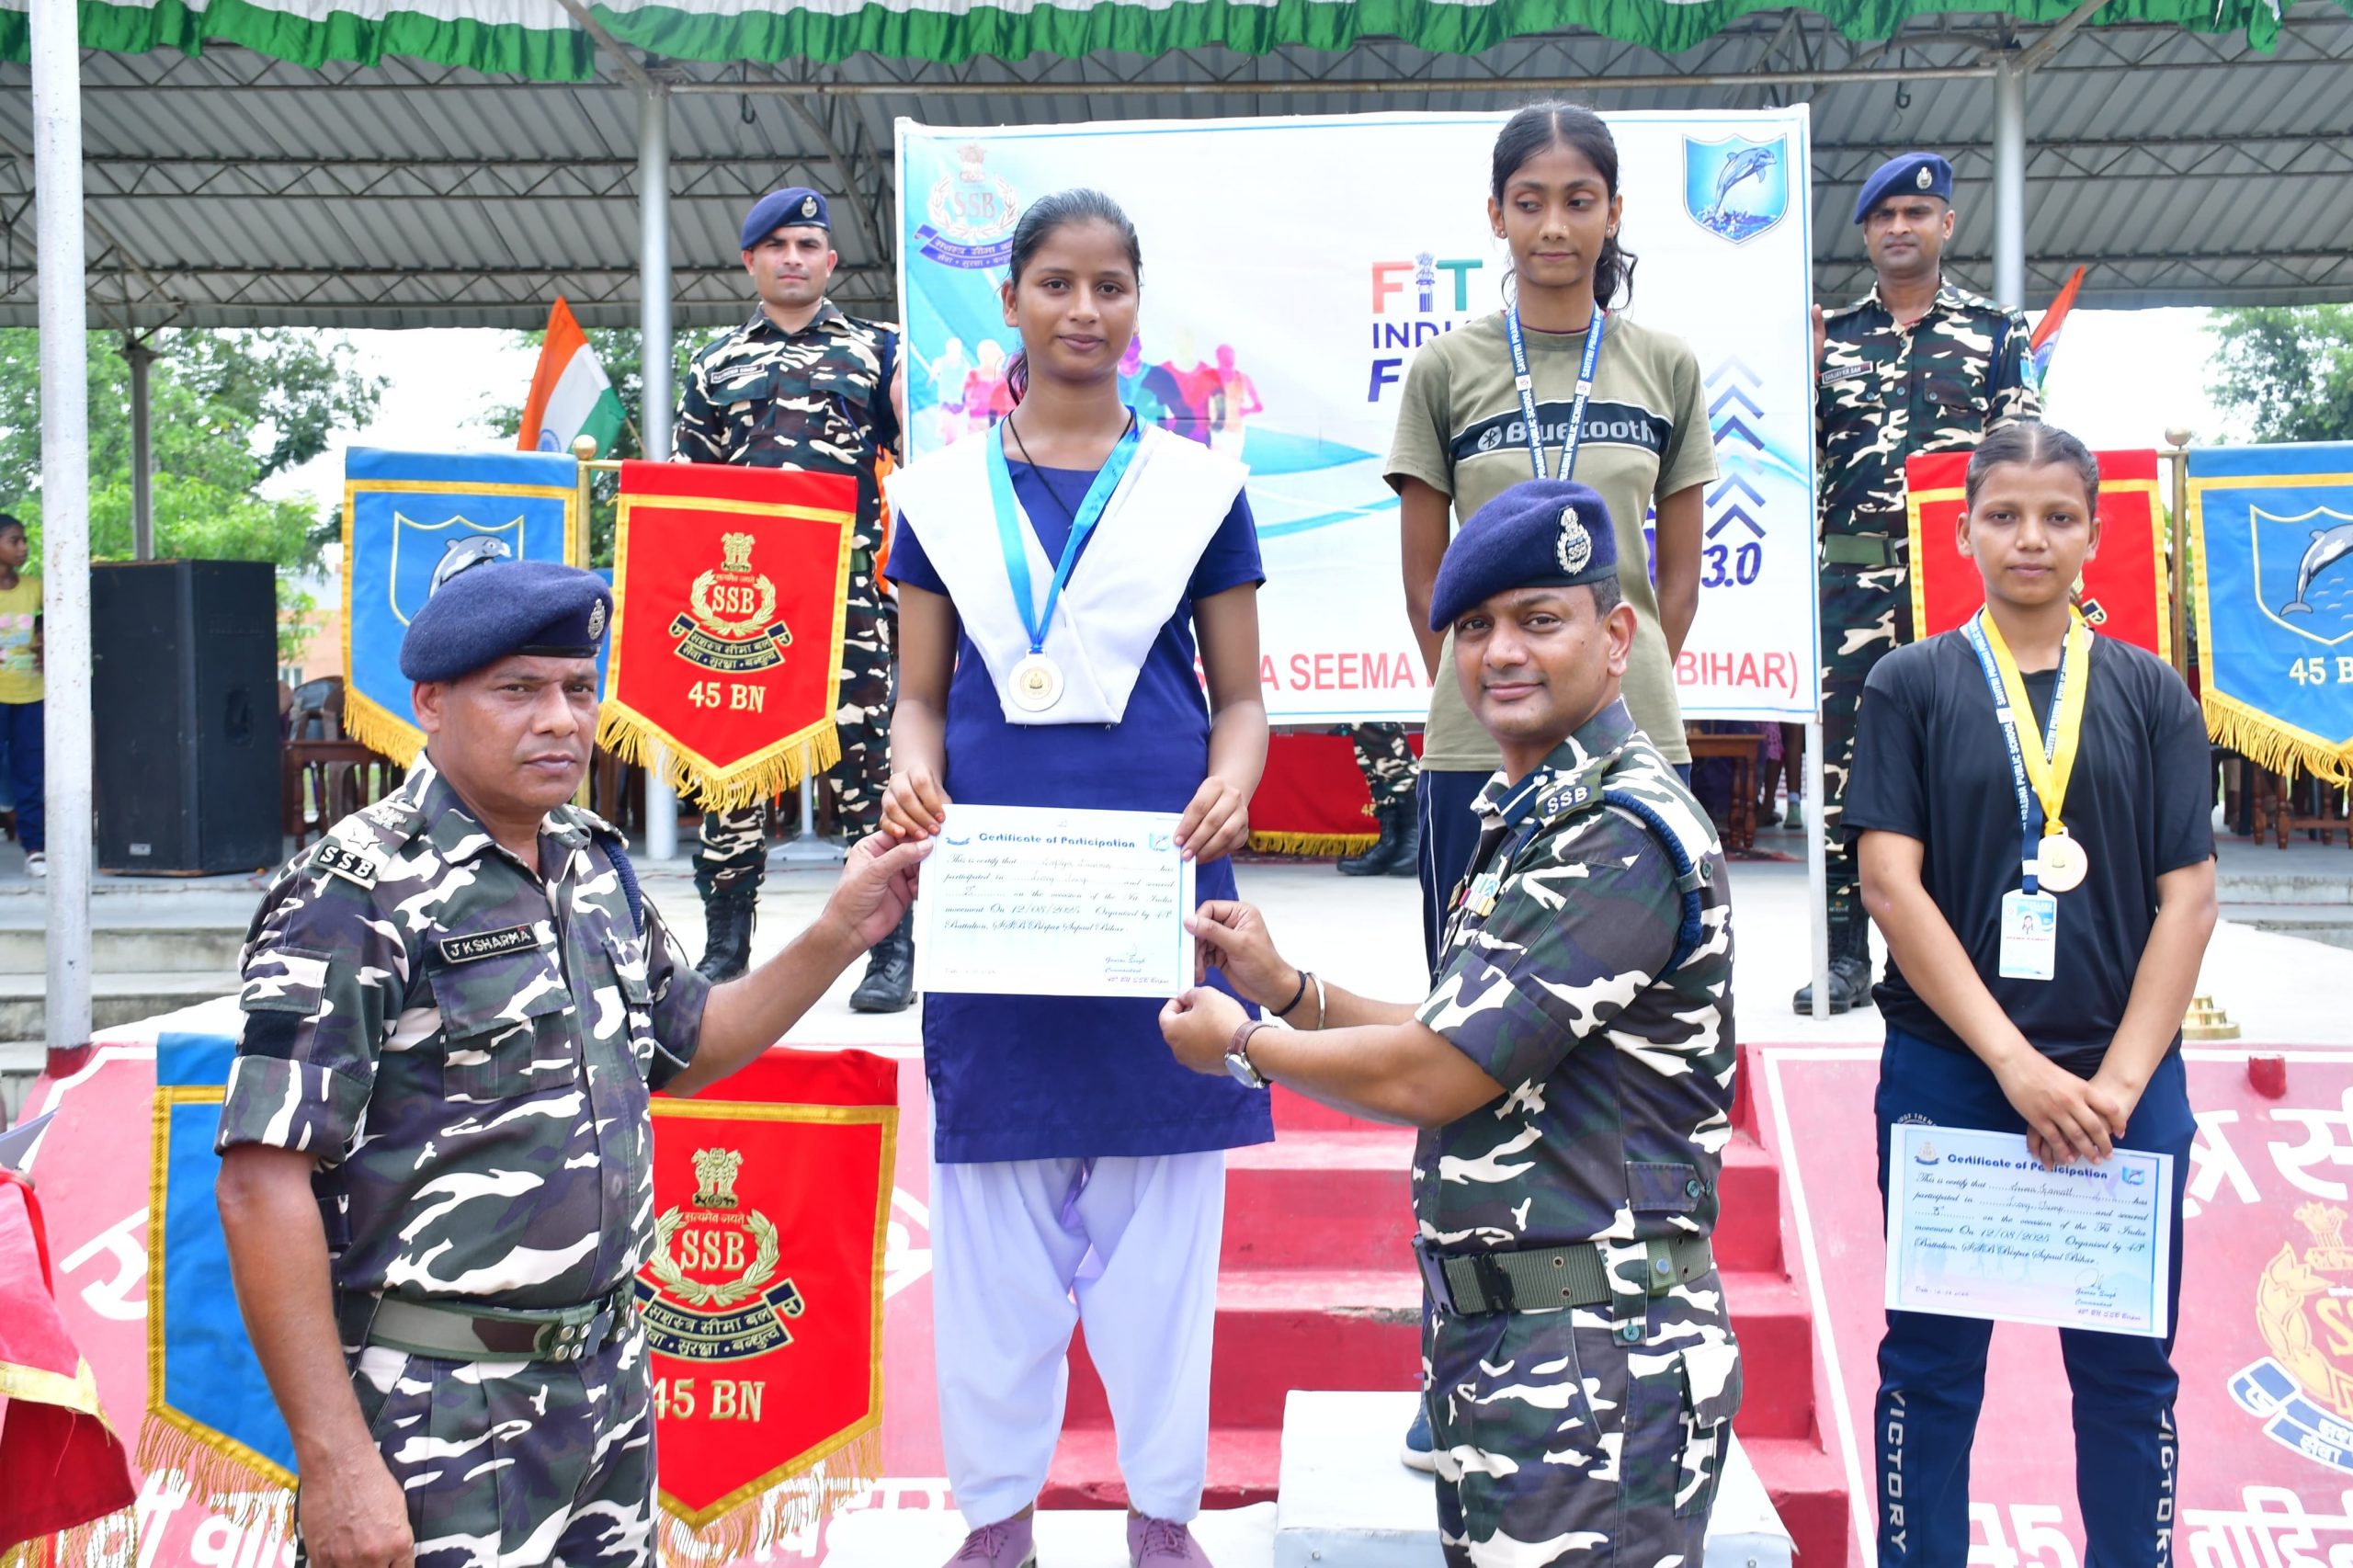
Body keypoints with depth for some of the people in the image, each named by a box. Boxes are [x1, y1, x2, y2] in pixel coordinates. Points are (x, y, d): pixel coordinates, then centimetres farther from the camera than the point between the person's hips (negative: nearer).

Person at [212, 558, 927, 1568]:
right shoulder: (356, 897, -15)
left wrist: (839, 935, 10)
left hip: (609, 1383, 7)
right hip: (440, 1412, -7)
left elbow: (684, 1051, 21)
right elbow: (264, 1182, -19)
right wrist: (335, 1462, -21)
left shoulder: (595, 866, 7)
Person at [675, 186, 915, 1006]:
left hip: (848, 593, -2)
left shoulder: (876, 349, 11)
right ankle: (724, 943, 15)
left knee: (865, 760, -5)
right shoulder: (716, 367, 18)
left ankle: (892, 952, 1)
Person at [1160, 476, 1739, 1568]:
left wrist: (1242, 1047, -4)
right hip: (1492, 1338, 10)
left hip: (1592, 1358, -10)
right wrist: (1290, 988, 10)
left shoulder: (1620, 836, -19)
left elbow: (1425, 1080, -19)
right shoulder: (1528, 824, 14)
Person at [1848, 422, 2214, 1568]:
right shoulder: (1911, 686, 1)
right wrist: (2017, 1063, -14)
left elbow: (2187, 895, 2)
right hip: (1948, 1072, -1)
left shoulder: (2152, 695, 6)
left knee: (2128, 1373, 10)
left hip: (2124, 1079, 2)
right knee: (1933, 1364, 8)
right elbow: (1889, 884, -7)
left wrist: (2120, 1081, -10)